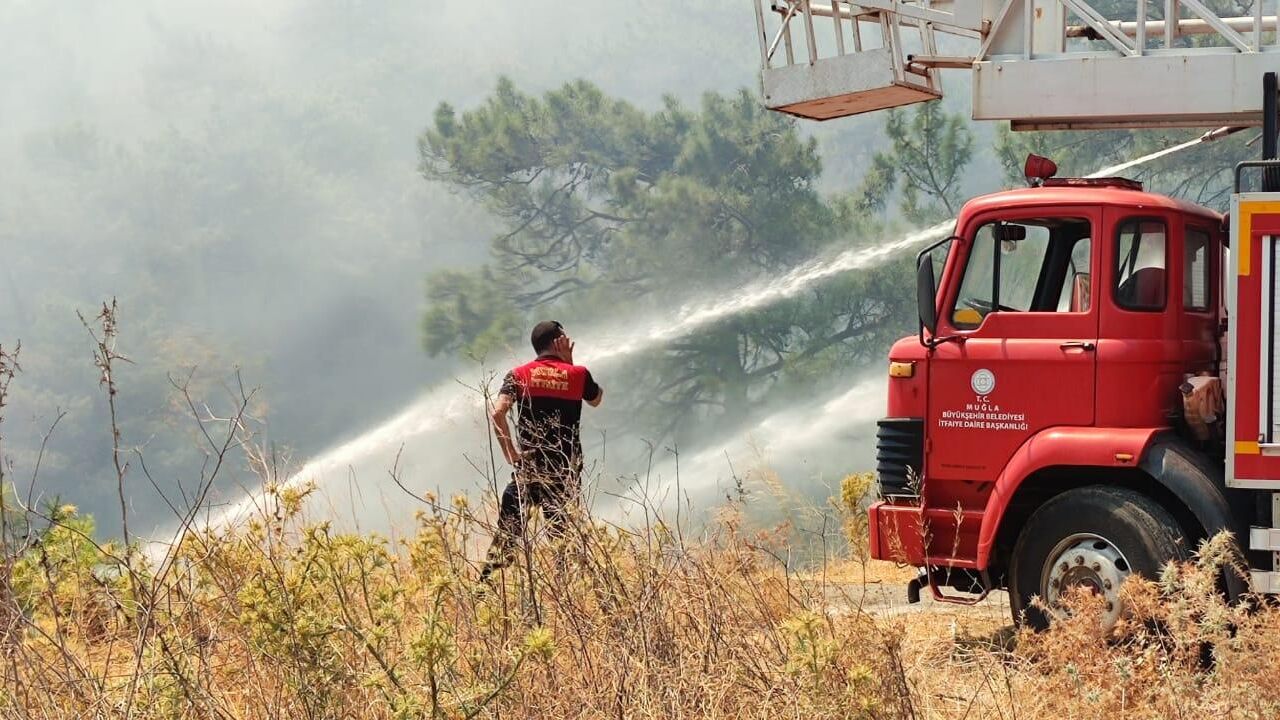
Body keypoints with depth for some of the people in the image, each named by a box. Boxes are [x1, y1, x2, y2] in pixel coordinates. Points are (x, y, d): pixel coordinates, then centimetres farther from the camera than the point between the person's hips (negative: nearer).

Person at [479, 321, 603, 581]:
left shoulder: (519, 375, 1)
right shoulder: (578, 374, 1)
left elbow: (498, 412, -14)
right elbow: (596, 399, 22)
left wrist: (510, 452, -6)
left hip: (529, 466, 0)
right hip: (567, 470, 0)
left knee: (507, 534, 4)